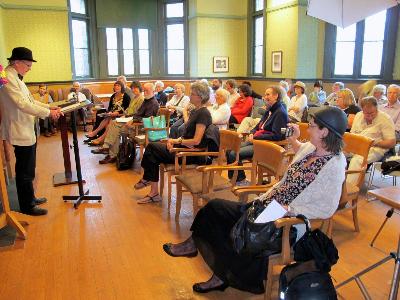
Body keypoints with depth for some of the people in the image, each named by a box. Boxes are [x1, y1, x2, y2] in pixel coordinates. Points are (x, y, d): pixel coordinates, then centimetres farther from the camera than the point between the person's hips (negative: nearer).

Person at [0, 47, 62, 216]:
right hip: (20, 133, -10)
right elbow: (22, 104, -24)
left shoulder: (16, 78, 14)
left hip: (27, 131, 10)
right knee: (24, 172, 1)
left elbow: (29, 101, 18)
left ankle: (30, 198, 34)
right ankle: (26, 206, 14)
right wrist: (48, 113, -18)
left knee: (28, 170, 20)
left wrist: (50, 107, 7)